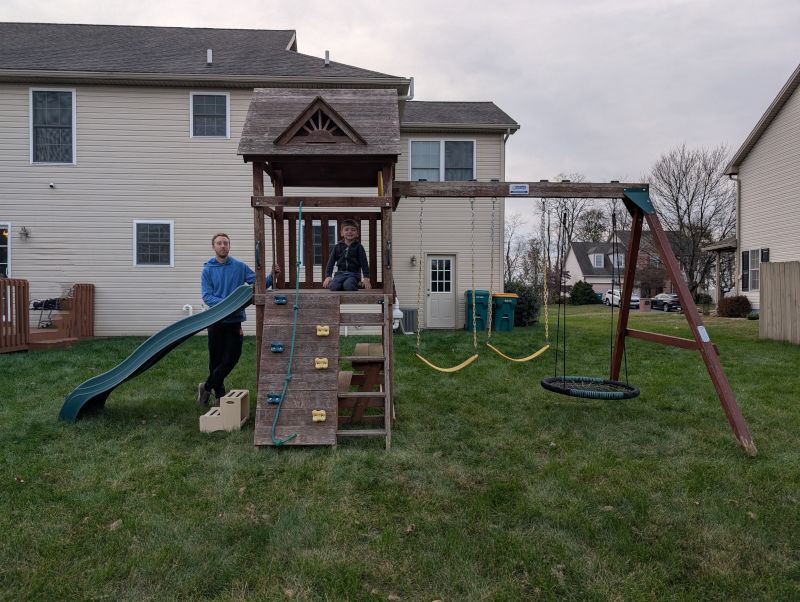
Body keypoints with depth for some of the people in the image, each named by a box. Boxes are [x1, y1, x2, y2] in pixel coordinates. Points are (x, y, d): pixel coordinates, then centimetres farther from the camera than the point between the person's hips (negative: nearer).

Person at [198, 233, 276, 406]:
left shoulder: (240, 266, 2)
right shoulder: (207, 270, 0)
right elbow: (207, 296, -8)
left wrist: (272, 276, -20)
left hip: (235, 320, 1)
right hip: (216, 320, -1)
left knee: (231, 358, 0)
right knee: (216, 359, 8)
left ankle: (207, 387, 21)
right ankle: (220, 394, 26)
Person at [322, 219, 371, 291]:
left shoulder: (358, 247, 5)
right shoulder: (338, 247, 11)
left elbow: (364, 263, 1)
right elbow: (331, 262, 10)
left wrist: (366, 278, -9)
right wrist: (328, 276, -2)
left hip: (353, 274, -2)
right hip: (340, 273, 2)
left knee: (348, 286, -34)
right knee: (333, 286, -29)